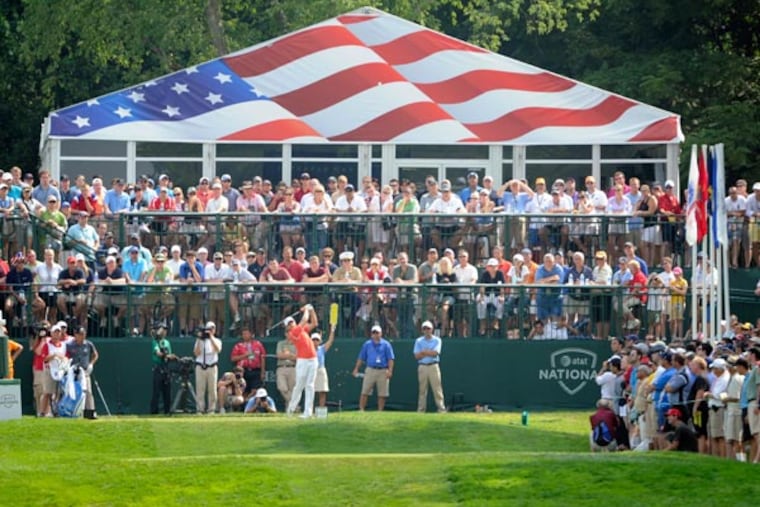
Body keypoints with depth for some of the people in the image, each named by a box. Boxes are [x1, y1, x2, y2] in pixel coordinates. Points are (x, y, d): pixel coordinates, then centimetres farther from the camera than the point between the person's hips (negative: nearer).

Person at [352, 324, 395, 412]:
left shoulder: (386, 344, 6)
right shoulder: (367, 344, 12)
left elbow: (391, 359, 1)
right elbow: (361, 358, 15)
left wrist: (390, 370, -11)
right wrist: (356, 369, 6)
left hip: (383, 371, -1)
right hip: (370, 370, 1)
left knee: (382, 393, 0)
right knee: (365, 392, -6)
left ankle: (380, 411, 8)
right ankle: (361, 410, -5)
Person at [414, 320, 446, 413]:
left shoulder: (437, 340, 5)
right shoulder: (419, 341, 11)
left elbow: (435, 353, -9)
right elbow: (417, 356, 0)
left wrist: (423, 352, -3)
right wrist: (429, 353, -7)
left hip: (433, 366, -2)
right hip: (422, 367, 2)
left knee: (437, 388, -8)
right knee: (422, 390, 1)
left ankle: (441, 408, -11)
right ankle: (421, 410, 3)